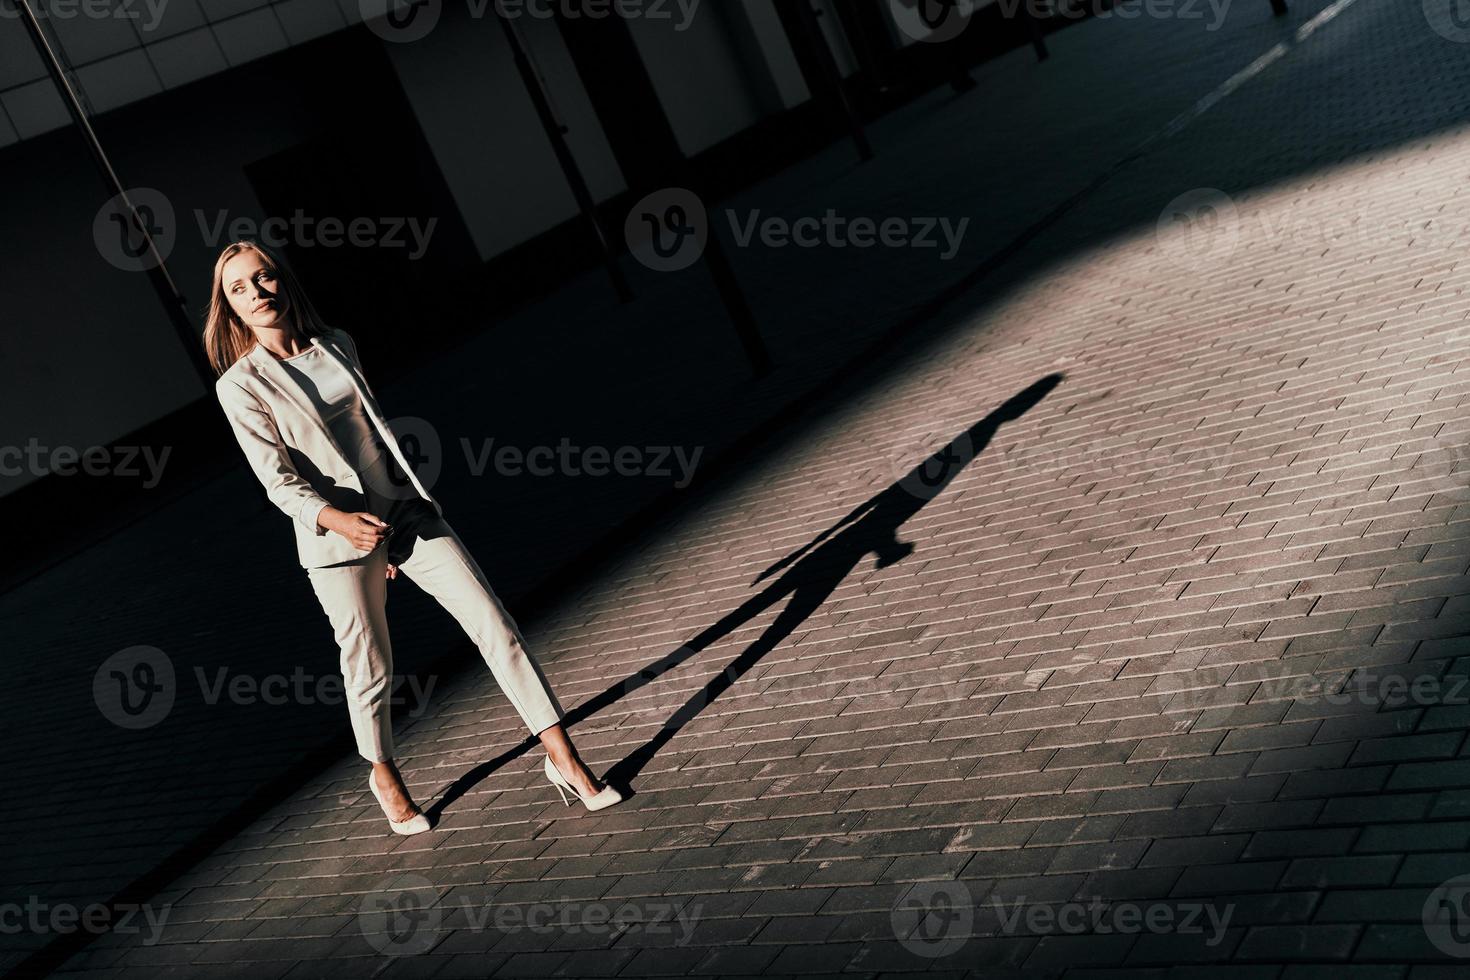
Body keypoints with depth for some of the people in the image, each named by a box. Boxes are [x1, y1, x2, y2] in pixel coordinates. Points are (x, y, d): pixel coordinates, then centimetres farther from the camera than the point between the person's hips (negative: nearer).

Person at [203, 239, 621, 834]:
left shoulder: (338, 345, 7)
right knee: (369, 668, 6)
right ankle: (383, 775, 35)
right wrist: (339, 519, -29)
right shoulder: (241, 385, -7)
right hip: (338, 539, -4)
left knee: (493, 622, -3)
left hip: (406, 514, 4)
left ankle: (562, 758, 3)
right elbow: (280, 482, -11)